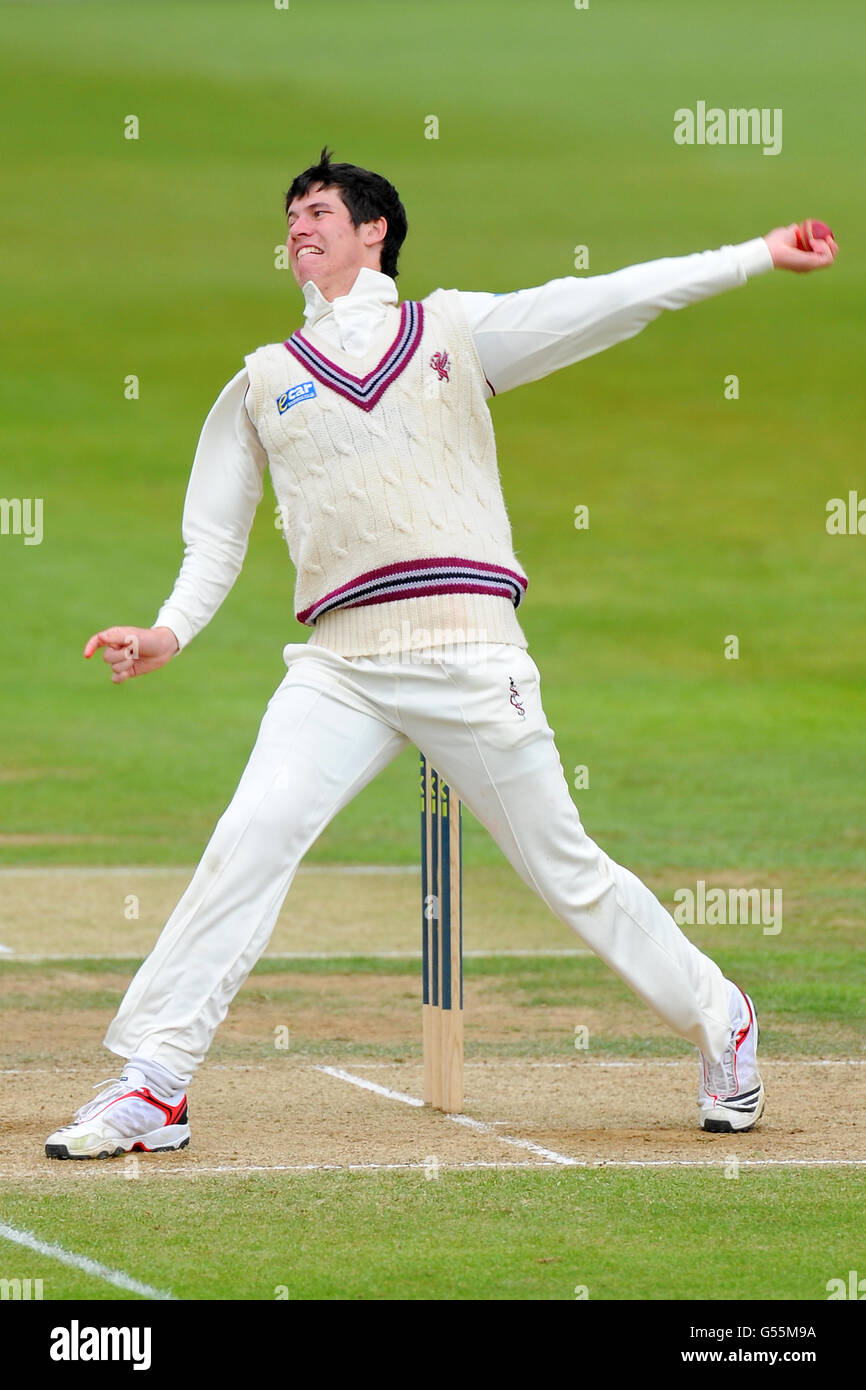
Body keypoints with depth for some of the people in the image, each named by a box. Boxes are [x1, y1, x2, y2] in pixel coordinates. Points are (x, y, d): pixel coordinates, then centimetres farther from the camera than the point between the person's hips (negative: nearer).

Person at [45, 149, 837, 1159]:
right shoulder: (263, 382, 18)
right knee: (248, 842, -15)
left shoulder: (456, 331, 11)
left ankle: (718, 1019, 21)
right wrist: (172, 631, 3)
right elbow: (215, 536, 20)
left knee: (562, 867, 2)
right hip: (340, 667, 2)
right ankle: (151, 1085, -14)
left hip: (467, 656, -2)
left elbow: (612, 303, 6)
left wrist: (758, 257, -1)